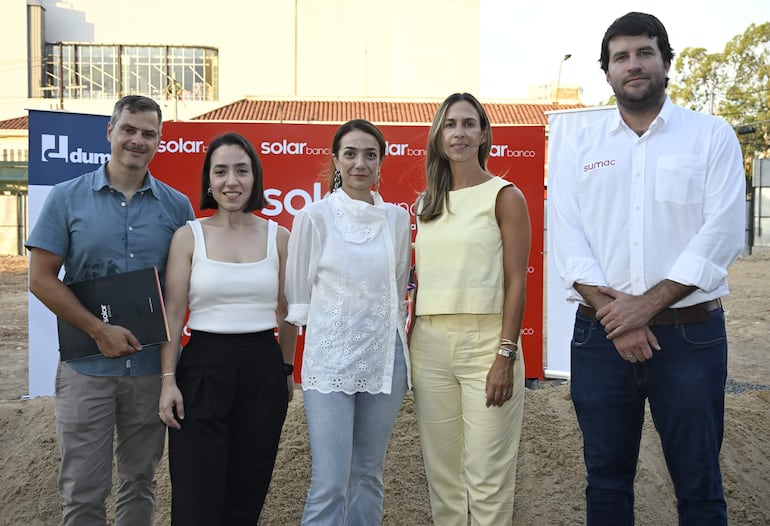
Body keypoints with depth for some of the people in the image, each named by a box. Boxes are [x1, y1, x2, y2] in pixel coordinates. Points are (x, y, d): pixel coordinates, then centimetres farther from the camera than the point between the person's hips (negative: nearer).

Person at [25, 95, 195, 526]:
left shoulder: (177, 206, 4)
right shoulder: (67, 197, 0)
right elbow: (42, 279, -3)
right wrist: (99, 330, -11)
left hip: (152, 365, 2)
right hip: (87, 367, -1)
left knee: (140, 482, 15)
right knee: (83, 490, 6)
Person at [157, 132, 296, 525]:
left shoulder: (278, 237, 4)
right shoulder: (189, 236, -1)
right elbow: (172, 314, -2)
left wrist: (286, 370, 15)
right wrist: (168, 380, -7)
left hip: (263, 370, 2)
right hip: (203, 370, -2)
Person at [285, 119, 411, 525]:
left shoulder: (397, 219, 6)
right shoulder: (315, 216, -4)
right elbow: (298, 294, 1)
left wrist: (392, 329, 13)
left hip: (384, 359, 4)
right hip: (330, 358, -3)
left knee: (369, 474, 13)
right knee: (330, 484, -4)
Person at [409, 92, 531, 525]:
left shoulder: (505, 196, 0)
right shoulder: (427, 203, 14)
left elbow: (516, 281, -6)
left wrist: (506, 355, -14)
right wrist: (409, 341, 10)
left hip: (485, 341, -5)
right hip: (429, 344, 5)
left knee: (487, 474, 0)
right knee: (441, 471, 12)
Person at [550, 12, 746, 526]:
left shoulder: (712, 136, 3)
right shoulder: (580, 147, 8)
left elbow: (722, 234, -8)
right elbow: (567, 237, -1)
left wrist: (648, 304, -16)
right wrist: (611, 312, -14)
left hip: (690, 333, -1)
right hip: (601, 335, 2)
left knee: (698, 484, 7)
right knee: (606, 478, 12)